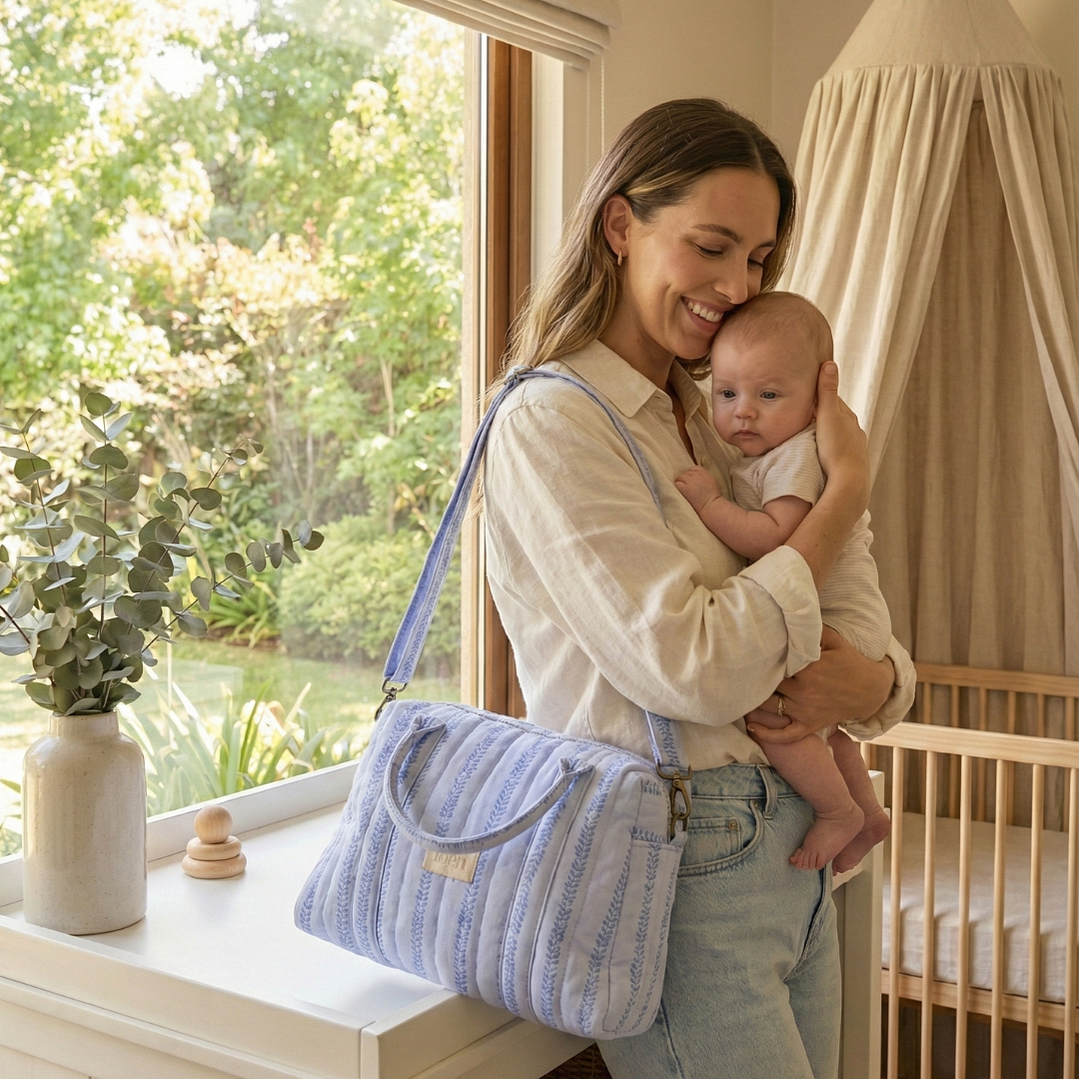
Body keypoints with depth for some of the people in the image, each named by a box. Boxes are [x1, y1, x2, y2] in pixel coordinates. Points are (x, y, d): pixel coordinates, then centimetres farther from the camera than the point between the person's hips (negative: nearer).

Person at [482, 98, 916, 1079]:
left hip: (794, 847, 8)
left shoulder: (720, 424, 12)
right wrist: (849, 483, -14)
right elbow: (695, 671, -23)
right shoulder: (551, 423, -13)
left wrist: (873, 682, -12)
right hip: (680, 872, -8)